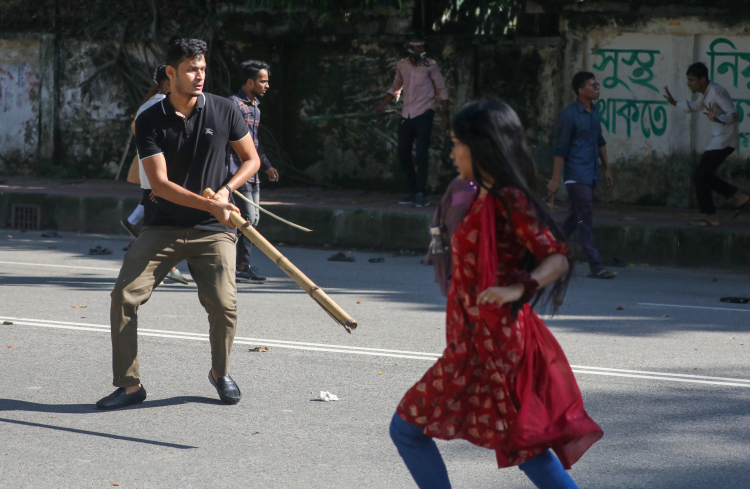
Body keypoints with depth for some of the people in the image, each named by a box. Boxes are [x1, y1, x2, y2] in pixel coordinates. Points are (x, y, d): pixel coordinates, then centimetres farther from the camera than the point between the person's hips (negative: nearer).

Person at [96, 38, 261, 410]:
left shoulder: (223, 111, -1)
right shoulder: (150, 121, -5)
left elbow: (251, 159, 10)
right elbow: (160, 184, -12)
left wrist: (225, 191, -9)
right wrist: (209, 204, -23)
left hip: (213, 230, 0)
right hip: (165, 226, 1)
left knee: (224, 305, -15)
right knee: (124, 295, -12)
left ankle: (220, 372, 15)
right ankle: (130, 384, 0)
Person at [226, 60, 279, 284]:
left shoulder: (254, 107, 17)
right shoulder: (234, 104, -12)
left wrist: (267, 165, 28)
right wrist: (228, 172, -22)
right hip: (238, 171, -9)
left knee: (253, 219, 11)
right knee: (248, 219, -9)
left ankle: (242, 265, 18)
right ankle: (242, 268, -3)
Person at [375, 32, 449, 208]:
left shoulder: (430, 65, -5)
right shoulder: (401, 66, 6)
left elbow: (441, 89, 0)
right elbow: (395, 89, 18)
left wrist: (445, 111, -6)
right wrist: (382, 106, 9)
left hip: (424, 114, -5)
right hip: (407, 115, 5)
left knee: (421, 155, -10)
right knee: (403, 155, 6)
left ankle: (421, 194, -7)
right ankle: (414, 192, 17)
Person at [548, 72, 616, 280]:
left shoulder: (594, 113, 12)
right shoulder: (569, 115, -12)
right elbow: (561, 149, -13)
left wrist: (606, 168, 21)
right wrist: (555, 179, -15)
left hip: (590, 175, 8)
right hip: (576, 176, -8)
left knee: (574, 218, 15)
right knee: (586, 221, -8)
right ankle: (596, 266, -9)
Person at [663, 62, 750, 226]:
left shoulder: (716, 92, -21)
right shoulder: (705, 91, 8)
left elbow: (734, 115, -27)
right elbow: (696, 106, 31)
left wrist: (717, 119, -46)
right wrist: (674, 102, 29)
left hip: (725, 140, -10)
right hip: (720, 139, 10)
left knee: (699, 177, -9)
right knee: (705, 176, 16)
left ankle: (711, 217, -5)